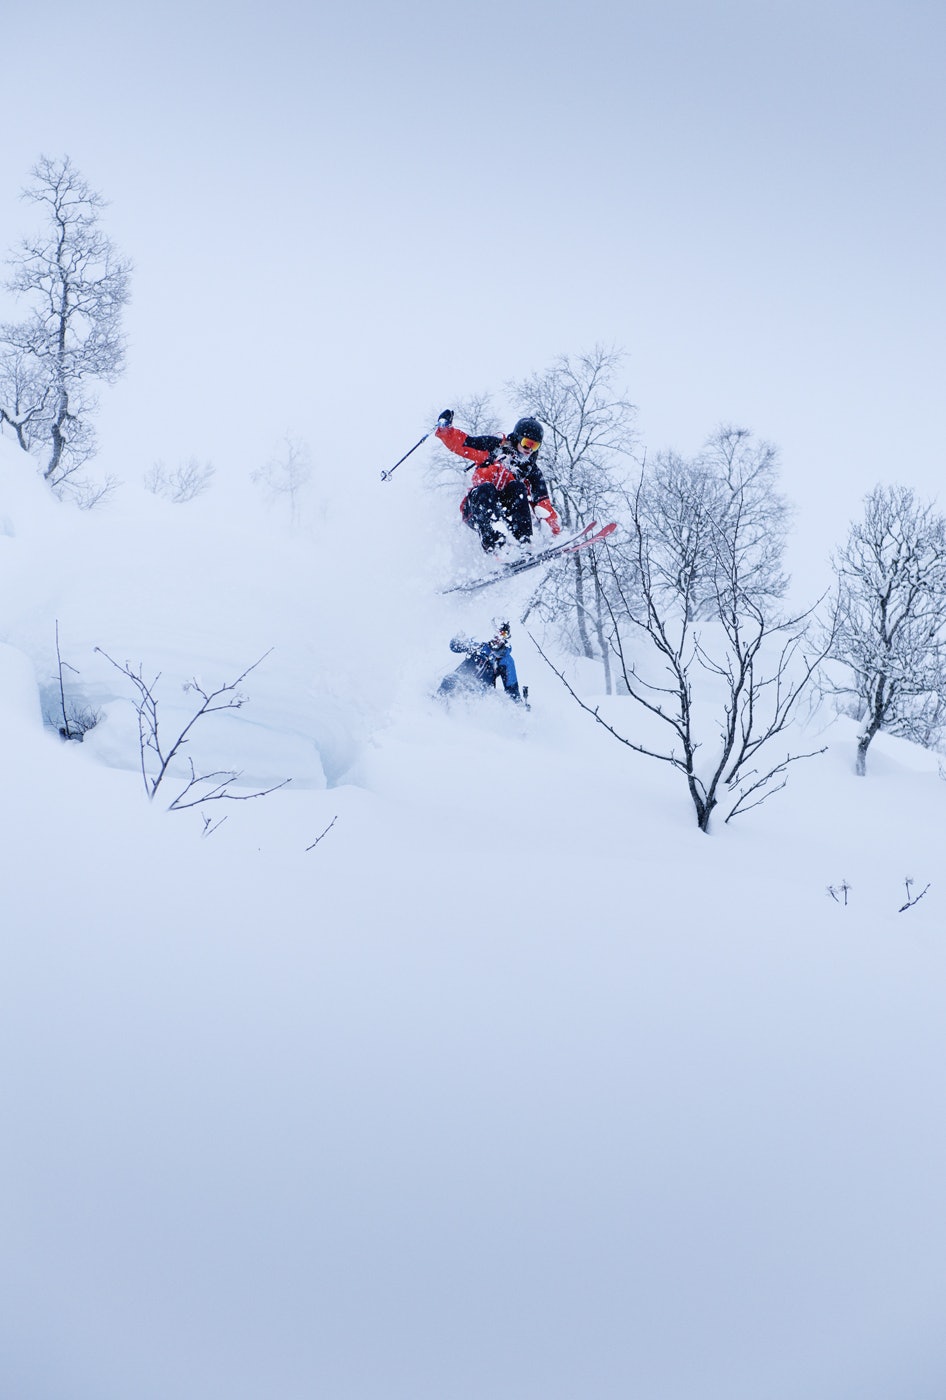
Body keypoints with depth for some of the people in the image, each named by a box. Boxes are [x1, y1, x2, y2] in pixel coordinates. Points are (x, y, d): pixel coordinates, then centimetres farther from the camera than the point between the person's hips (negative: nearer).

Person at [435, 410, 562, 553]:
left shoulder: (532, 471, 16)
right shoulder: (495, 447, 11)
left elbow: (542, 502, 8)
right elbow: (460, 444, 9)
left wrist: (555, 524, -6)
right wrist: (445, 428, -8)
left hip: (505, 514, 1)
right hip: (475, 509, -1)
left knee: (518, 487, -23)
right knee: (486, 488, -32)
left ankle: (522, 541, -36)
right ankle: (493, 544, -54)